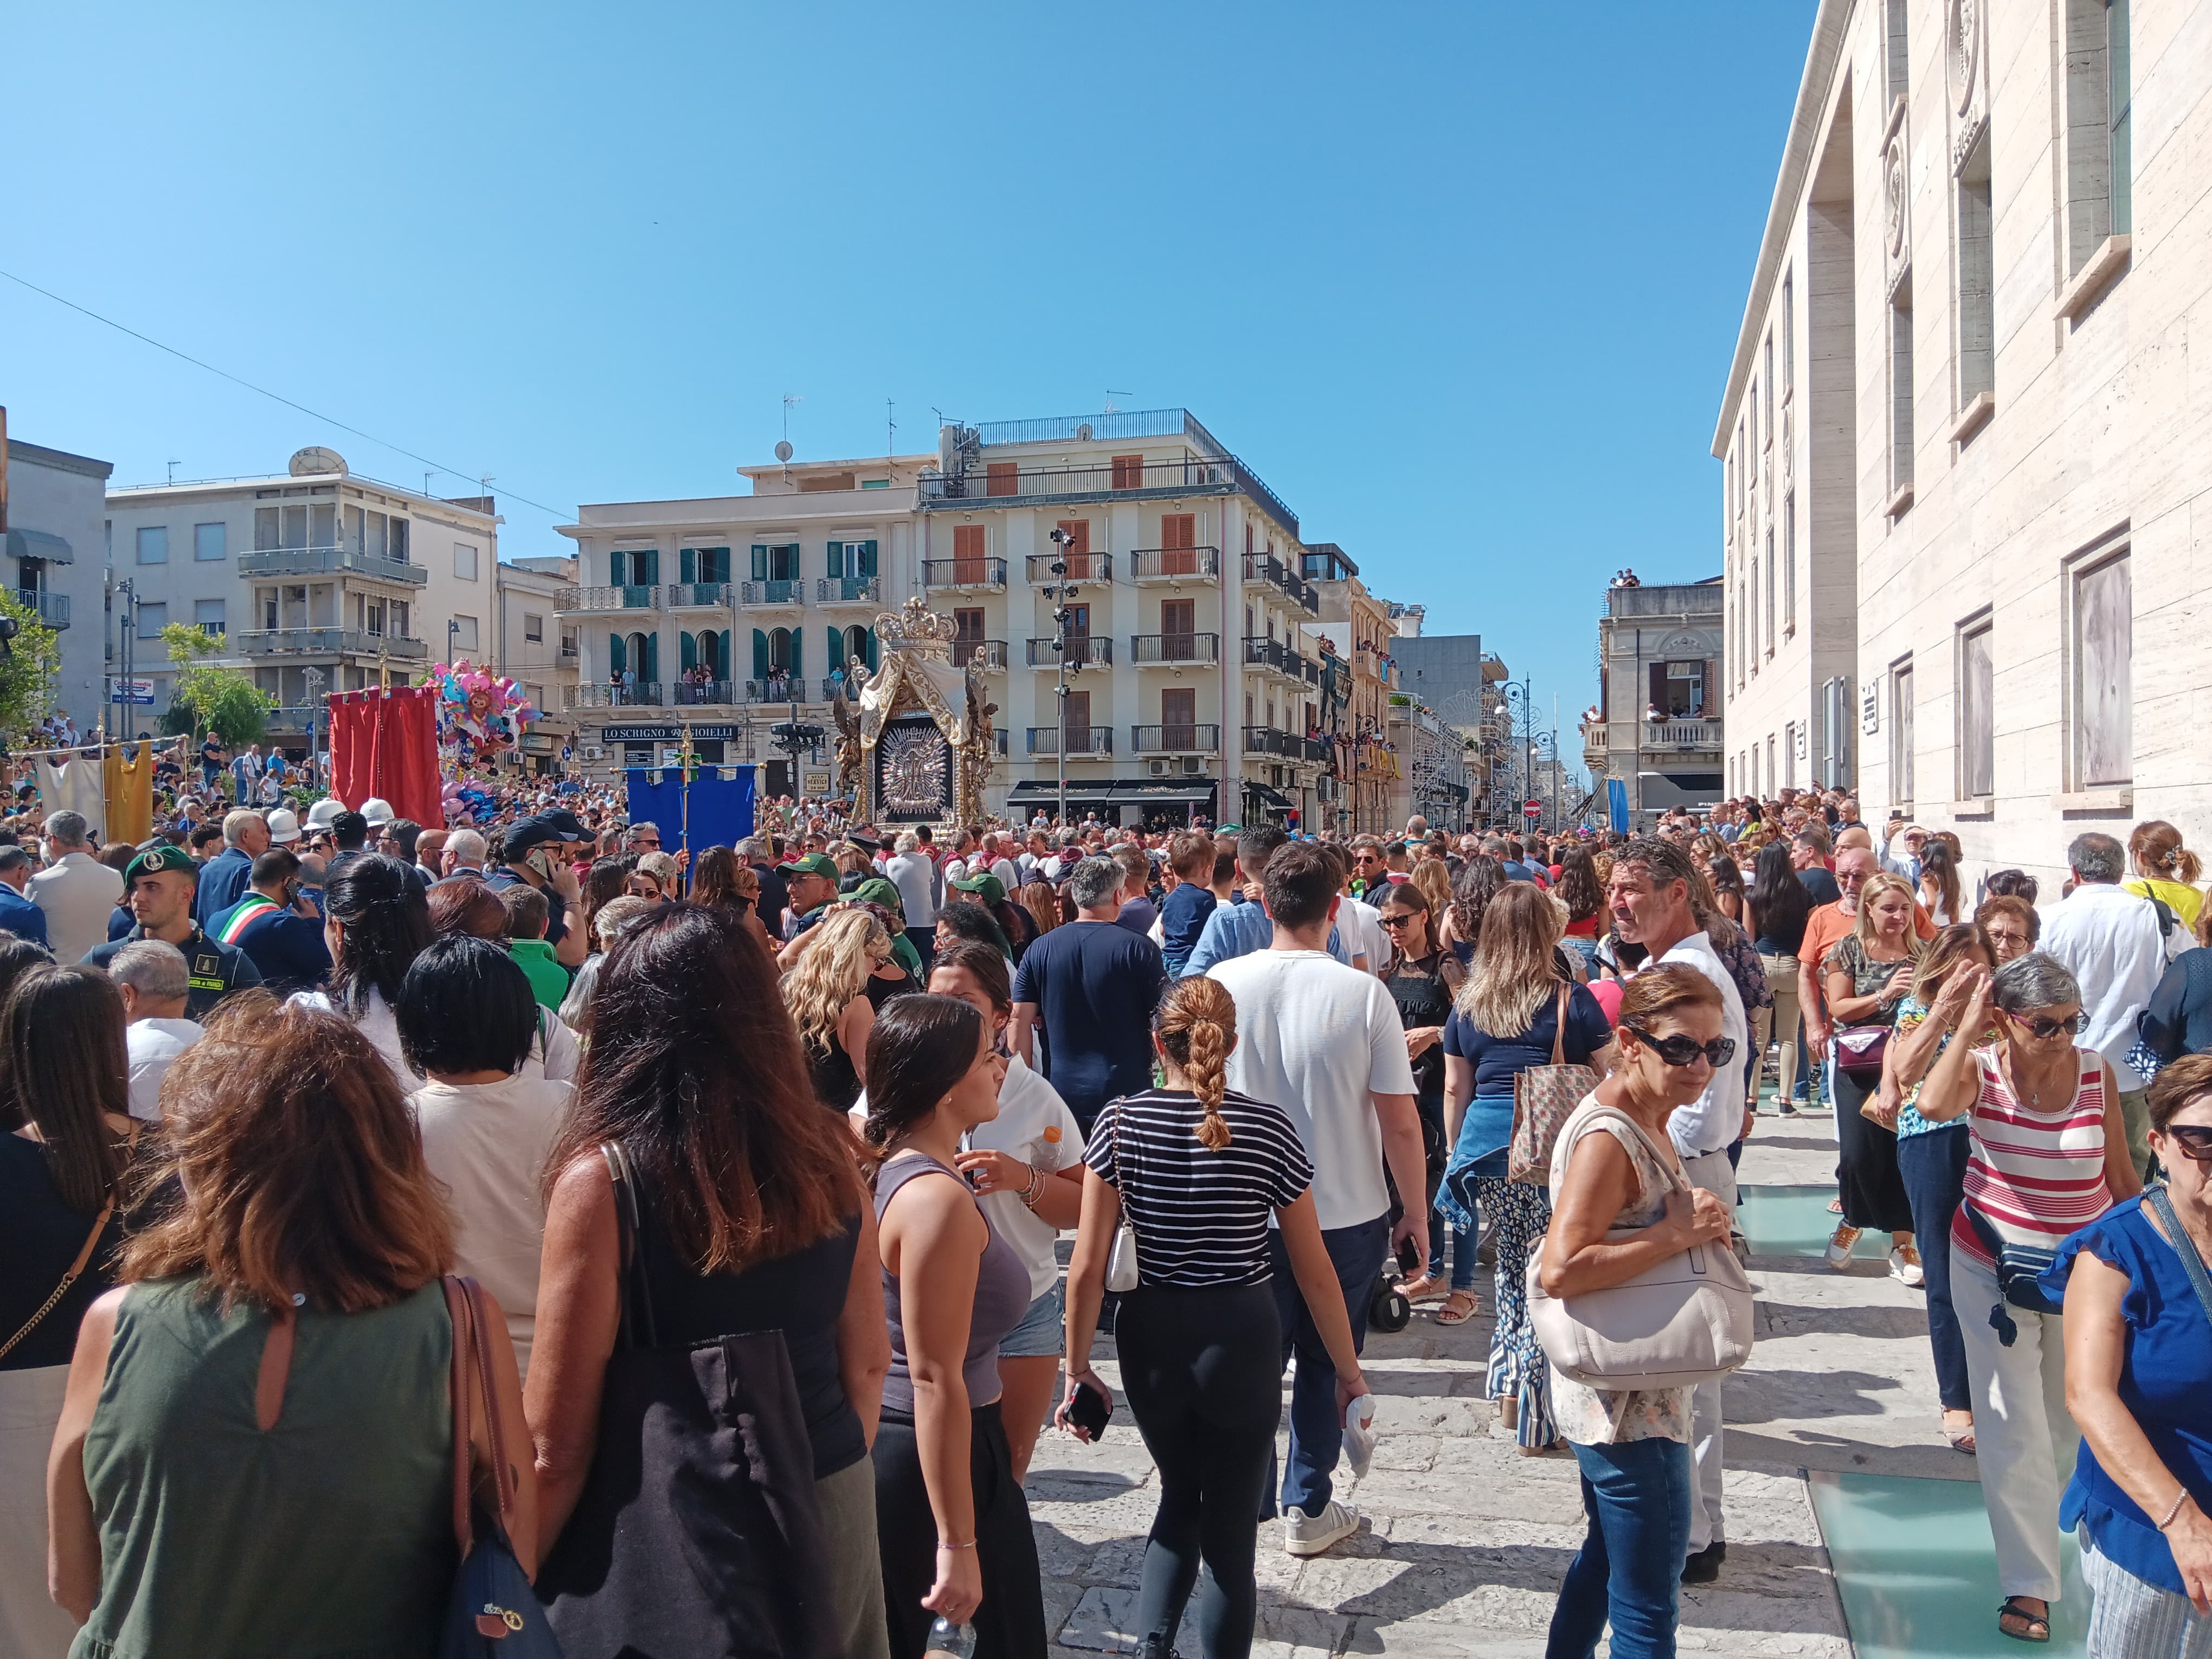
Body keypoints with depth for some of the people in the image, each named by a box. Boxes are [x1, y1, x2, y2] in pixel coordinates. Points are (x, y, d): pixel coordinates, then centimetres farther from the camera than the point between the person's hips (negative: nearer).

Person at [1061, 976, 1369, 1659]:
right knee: (1230, 1526, 15)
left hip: (1150, 1336, 2)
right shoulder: (1269, 1127, -7)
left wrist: (1077, 1366, 5)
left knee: (1179, 1496, 26)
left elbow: (1087, 1266, -7)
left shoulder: (1121, 1123, -6)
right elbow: (1314, 1271, -2)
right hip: (1240, 1338, -2)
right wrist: (1349, 1371, 9)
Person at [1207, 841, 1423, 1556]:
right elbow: (1401, 1124, -12)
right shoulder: (1363, 994, -15)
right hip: (1349, 1215, -1)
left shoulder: (1220, 983, -9)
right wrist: (1416, 1215, 3)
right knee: (1327, 1364, 16)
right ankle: (1308, 1508, 27)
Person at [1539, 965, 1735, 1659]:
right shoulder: (1608, 1138, -24)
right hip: (1630, 1408, -10)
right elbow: (1561, 1269, -33)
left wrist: (1701, 1222, -1)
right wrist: (1679, 1234, -29)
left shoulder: (1649, 1119, 5)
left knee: (1608, 1554, 27)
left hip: (1616, 1395, 10)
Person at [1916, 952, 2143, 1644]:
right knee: (2013, 1424, -1)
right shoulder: (1981, 1069, -15)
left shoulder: (2096, 1071, -10)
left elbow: (2122, 1175, 1)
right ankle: (2030, 1583, 6)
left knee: (2065, 1416, 19)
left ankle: (2030, 1505, 45)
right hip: (1994, 1268, -2)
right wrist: (1968, 1026, -28)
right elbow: (1933, 1104, -38)